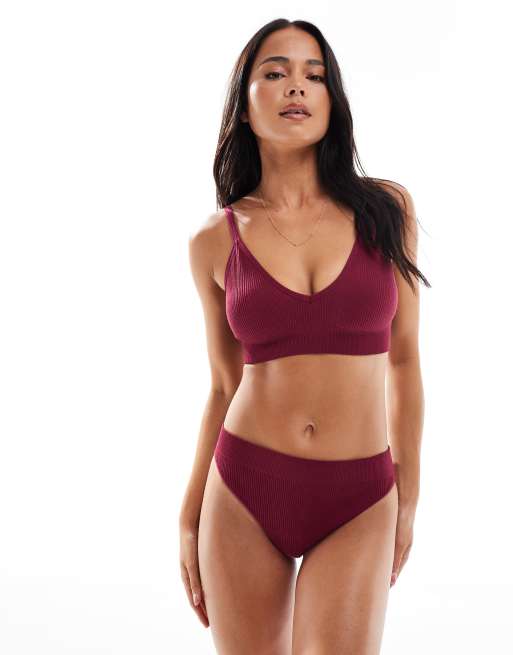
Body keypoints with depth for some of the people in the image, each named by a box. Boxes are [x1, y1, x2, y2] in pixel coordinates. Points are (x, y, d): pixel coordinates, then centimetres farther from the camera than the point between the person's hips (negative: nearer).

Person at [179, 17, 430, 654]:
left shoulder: (386, 209, 0)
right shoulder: (215, 241, 0)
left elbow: (403, 360, 5)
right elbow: (224, 387, 8)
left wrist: (408, 499, 7)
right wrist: (188, 518, 8)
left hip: (358, 504, 0)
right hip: (243, 491, 1)